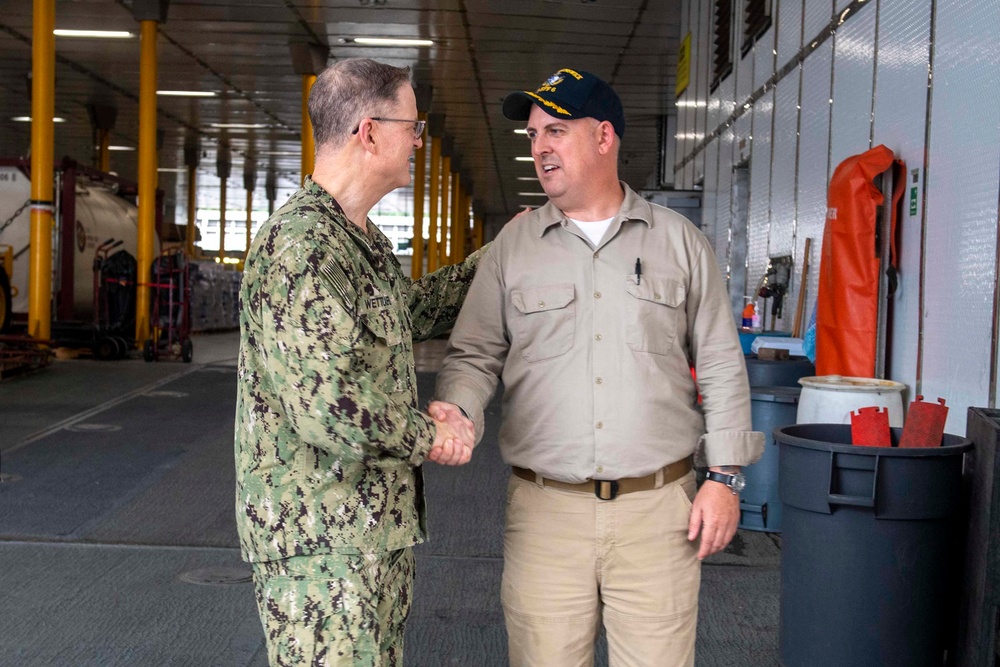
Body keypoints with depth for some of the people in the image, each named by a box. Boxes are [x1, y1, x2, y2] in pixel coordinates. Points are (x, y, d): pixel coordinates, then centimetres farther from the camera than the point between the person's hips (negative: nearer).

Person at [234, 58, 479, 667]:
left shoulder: (365, 242, 12)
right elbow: (330, 407, -28)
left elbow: (412, 308, 31)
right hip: (321, 537, -10)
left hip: (378, 525, 10)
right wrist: (430, 437, -13)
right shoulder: (301, 246, -21)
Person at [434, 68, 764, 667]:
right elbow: (474, 355, 7)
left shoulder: (680, 241, 6)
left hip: (658, 507, 0)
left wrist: (725, 477, 2)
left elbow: (721, 365, 8)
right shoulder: (513, 245, 7)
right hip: (544, 510, 1)